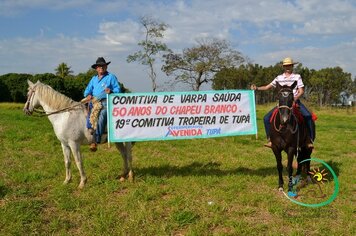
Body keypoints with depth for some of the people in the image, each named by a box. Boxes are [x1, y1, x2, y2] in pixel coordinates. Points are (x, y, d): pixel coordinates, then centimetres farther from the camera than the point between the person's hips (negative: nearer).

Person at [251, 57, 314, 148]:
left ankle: (310, 139, -17)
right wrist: (257, 88, -6)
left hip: (295, 101, -2)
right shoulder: (279, 78, 11)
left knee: (308, 116, -27)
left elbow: (301, 91, -1)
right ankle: (270, 139, -3)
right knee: (266, 118, -13)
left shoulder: (297, 77, 5)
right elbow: (267, 87, 11)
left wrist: (295, 98, -21)